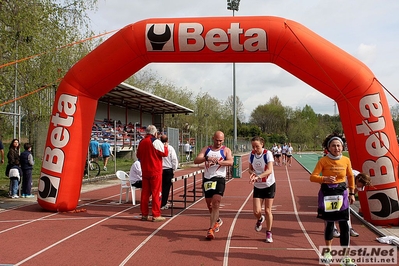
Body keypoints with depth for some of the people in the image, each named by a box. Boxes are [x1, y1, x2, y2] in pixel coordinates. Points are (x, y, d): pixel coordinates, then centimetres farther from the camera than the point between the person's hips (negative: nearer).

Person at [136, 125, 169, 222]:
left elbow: (138, 156, 16)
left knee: (145, 192, 11)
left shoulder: (141, 142, 7)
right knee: (156, 192, 0)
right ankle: (156, 215, 1)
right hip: (155, 171, -6)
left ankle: (144, 214, 16)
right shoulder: (156, 141, -12)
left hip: (145, 171, 6)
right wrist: (166, 146, 6)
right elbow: (164, 153, -11)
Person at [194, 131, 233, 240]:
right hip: (207, 179, 4)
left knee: (216, 204, -16)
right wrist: (207, 158, -25)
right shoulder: (206, 149, 10)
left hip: (219, 178, -4)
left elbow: (230, 162, -16)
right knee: (209, 204, 15)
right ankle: (217, 221, 42)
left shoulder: (226, 150, 3)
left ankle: (211, 229, -14)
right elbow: (196, 161, -6)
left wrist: (217, 161, -31)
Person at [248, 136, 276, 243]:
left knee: (268, 211, 0)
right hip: (257, 186, 3)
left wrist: (258, 176, -40)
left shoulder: (267, 154, -17)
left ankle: (269, 233, 18)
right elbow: (250, 168, 6)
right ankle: (260, 219, 32)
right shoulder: (252, 154, -4)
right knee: (256, 211, -5)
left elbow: (269, 170, -26)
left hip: (269, 185, -3)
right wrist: (252, 173, -17)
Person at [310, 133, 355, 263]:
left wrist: (352, 193, 13)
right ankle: (328, 251, 32)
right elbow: (313, 177, -14)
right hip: (327, 193, -2)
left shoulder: (346, 160, -3)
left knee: (344, 225, -3)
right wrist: (325, 179, -32)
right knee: (329, 223, 11)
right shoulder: (323, 160, -11)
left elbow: (350, 176, 12)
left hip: (341, 193, 2)